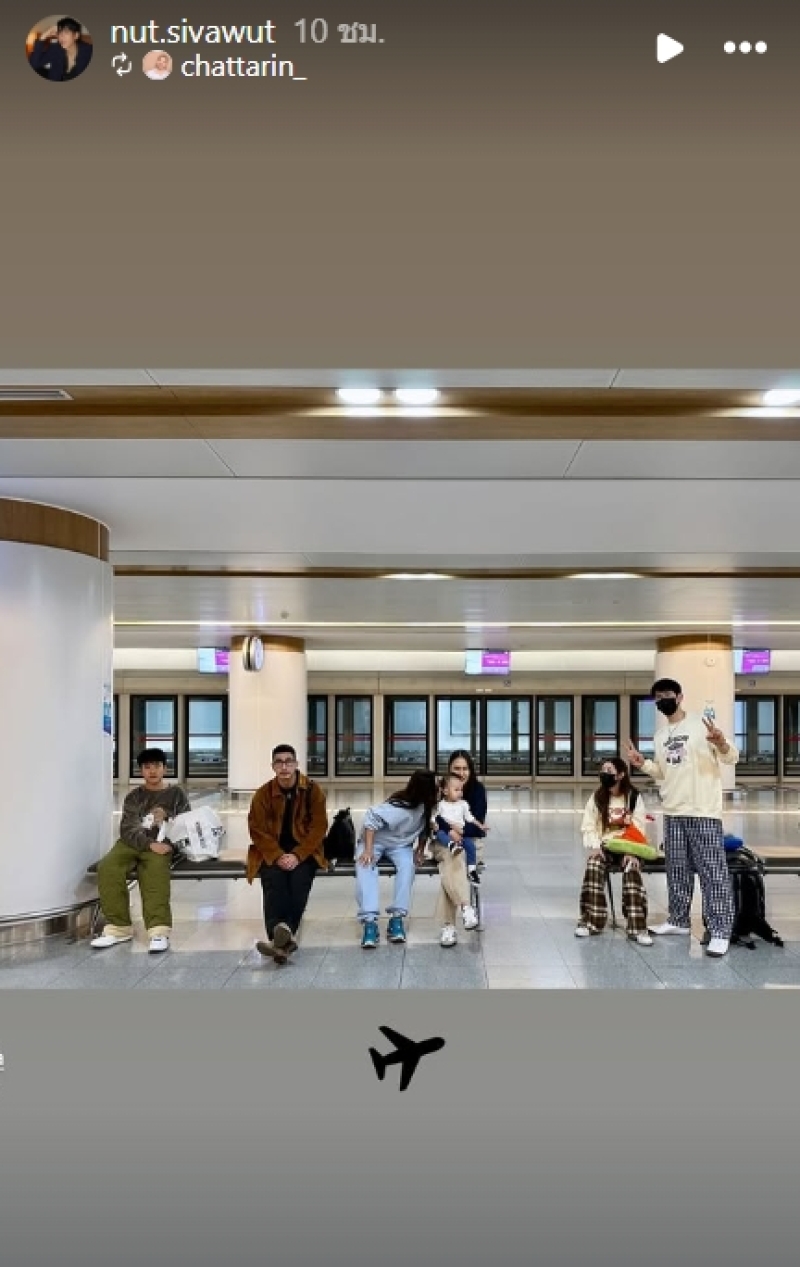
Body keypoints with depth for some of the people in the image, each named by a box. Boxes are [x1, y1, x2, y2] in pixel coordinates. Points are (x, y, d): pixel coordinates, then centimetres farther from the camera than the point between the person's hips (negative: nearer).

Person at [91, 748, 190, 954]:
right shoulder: (134, 797, 20)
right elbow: (127, 828, 4)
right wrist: (149, 844, -16)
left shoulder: (176, 794, 18)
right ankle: (119, 927, -24)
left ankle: (159, 931, -46)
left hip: (161, 845, -2)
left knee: (155, 871, -37)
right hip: (131, 843, 3)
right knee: (107, 868, -29)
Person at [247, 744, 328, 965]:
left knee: (300, 881, -30)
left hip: (303, 852, 0)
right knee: (274, 881, -30)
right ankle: (283, 938, -45)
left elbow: (318, 828, -6)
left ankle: (281, 939, -41)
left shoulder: (312, 790, -3)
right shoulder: (263, 794, 0)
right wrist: (278, 856, -18)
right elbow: (258, 830, -3)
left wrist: (297, 856, -18)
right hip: (272, 853, 0)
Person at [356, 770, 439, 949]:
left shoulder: (428, 805, -14)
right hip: (374, 840, -4)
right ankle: (369, 922, -40)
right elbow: (370, 820, -27)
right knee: (365, 866, -33)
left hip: (400, 845, 4)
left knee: (407, 865, -29)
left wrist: (420, 850, -5)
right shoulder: (399, 807, -32)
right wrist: (368, 850, -30)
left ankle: (397, 918, -28)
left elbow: (424, 829, 4)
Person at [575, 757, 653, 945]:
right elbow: (588, 827, 5)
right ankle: (591, 921, -25)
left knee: (632, 867, -34)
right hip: (604, 846, 2)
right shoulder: (596, 798, 8)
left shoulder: (634, 797, 3)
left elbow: (640, 828, -1)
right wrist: (595, 847, -13)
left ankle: (637, 927, -34)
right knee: (593, 864, -31)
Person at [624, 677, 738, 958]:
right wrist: (642, 763, 6)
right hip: (673, 813, 7)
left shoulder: (702, 724, -4)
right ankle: (679, 921, 25)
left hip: (704, 812, -7)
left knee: (713, 872, -6)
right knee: (677, 871, 14)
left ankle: (720, 932, -4)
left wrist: (721, 743, -27)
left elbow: (732, 758, -6)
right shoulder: (660, 734, 15)